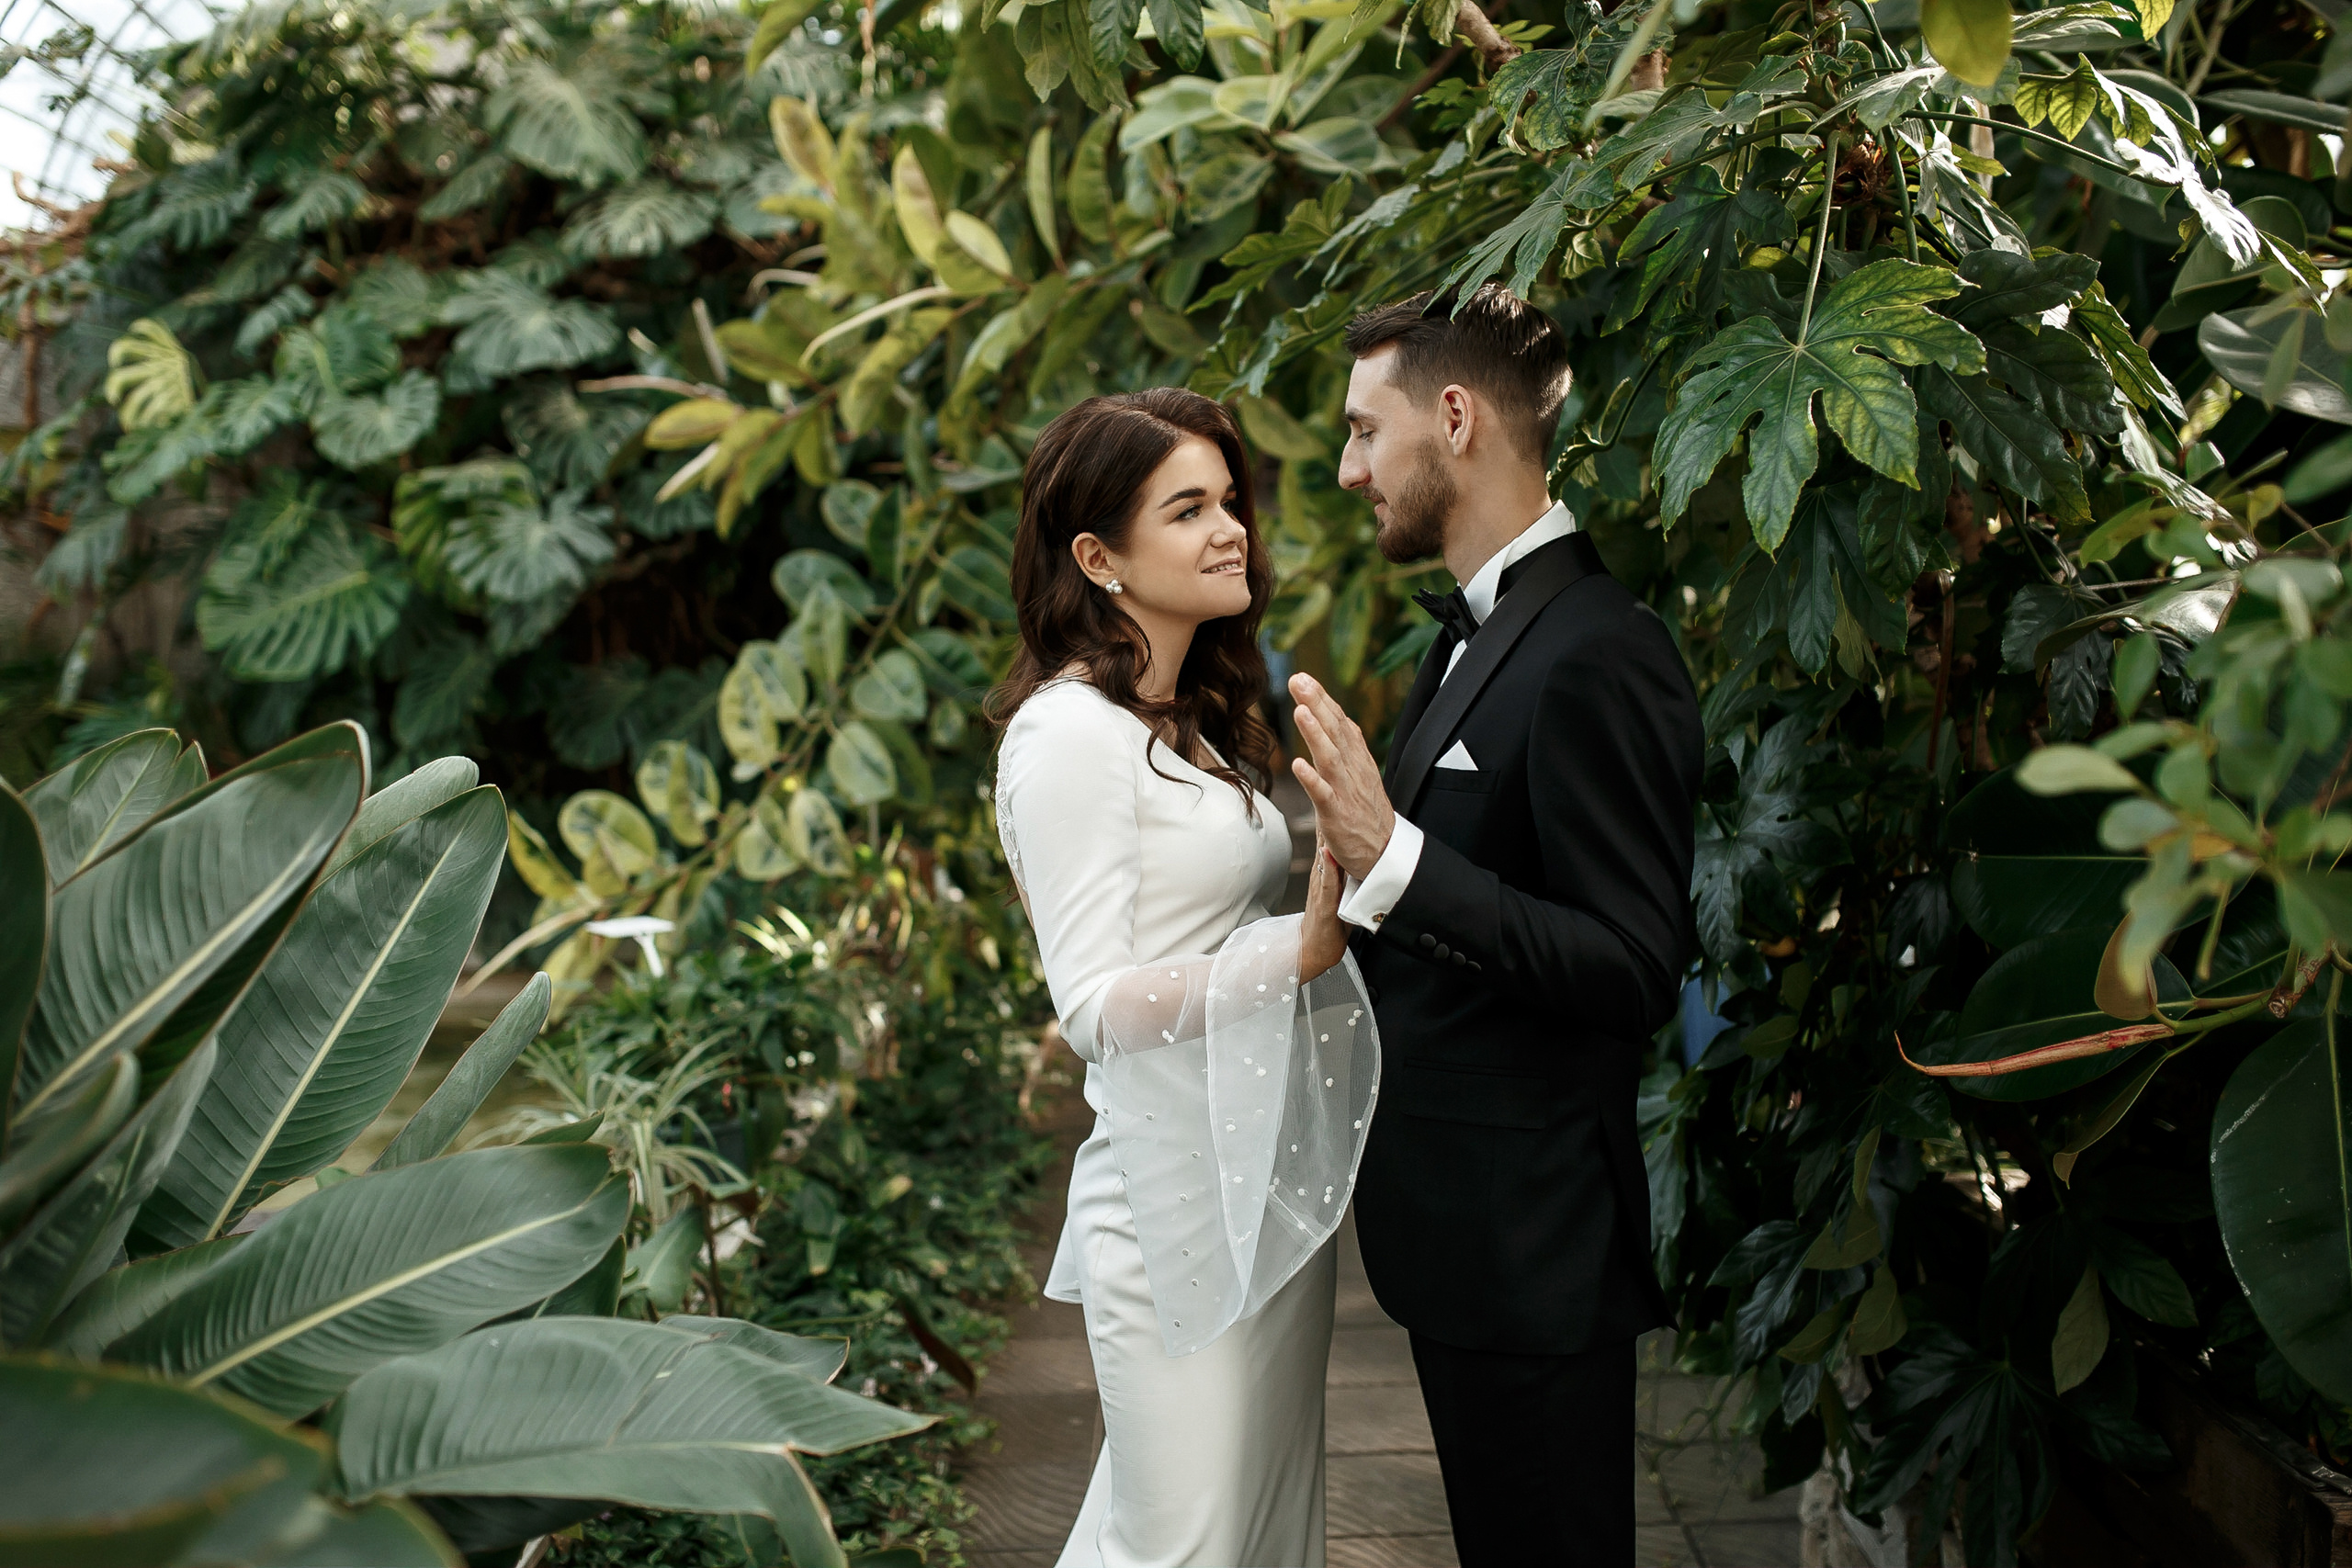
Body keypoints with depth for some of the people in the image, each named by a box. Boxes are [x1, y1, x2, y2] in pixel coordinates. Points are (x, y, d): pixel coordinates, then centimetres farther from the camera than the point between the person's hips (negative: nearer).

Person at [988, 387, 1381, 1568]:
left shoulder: (1197, 723, 14)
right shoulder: (1071, 729, -15)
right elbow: (1093, 1003, -21)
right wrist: (1303, 950, -30)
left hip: (1271, 1180, 9)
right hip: (1179, 1197, -9)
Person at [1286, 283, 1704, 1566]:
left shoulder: (1596, 657, -21)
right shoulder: (1477, 630, 10)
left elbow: (1632, 969, -25)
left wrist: (1394, 857, -32)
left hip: (1534, 1245, -9)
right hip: (1459, 1218, 10)